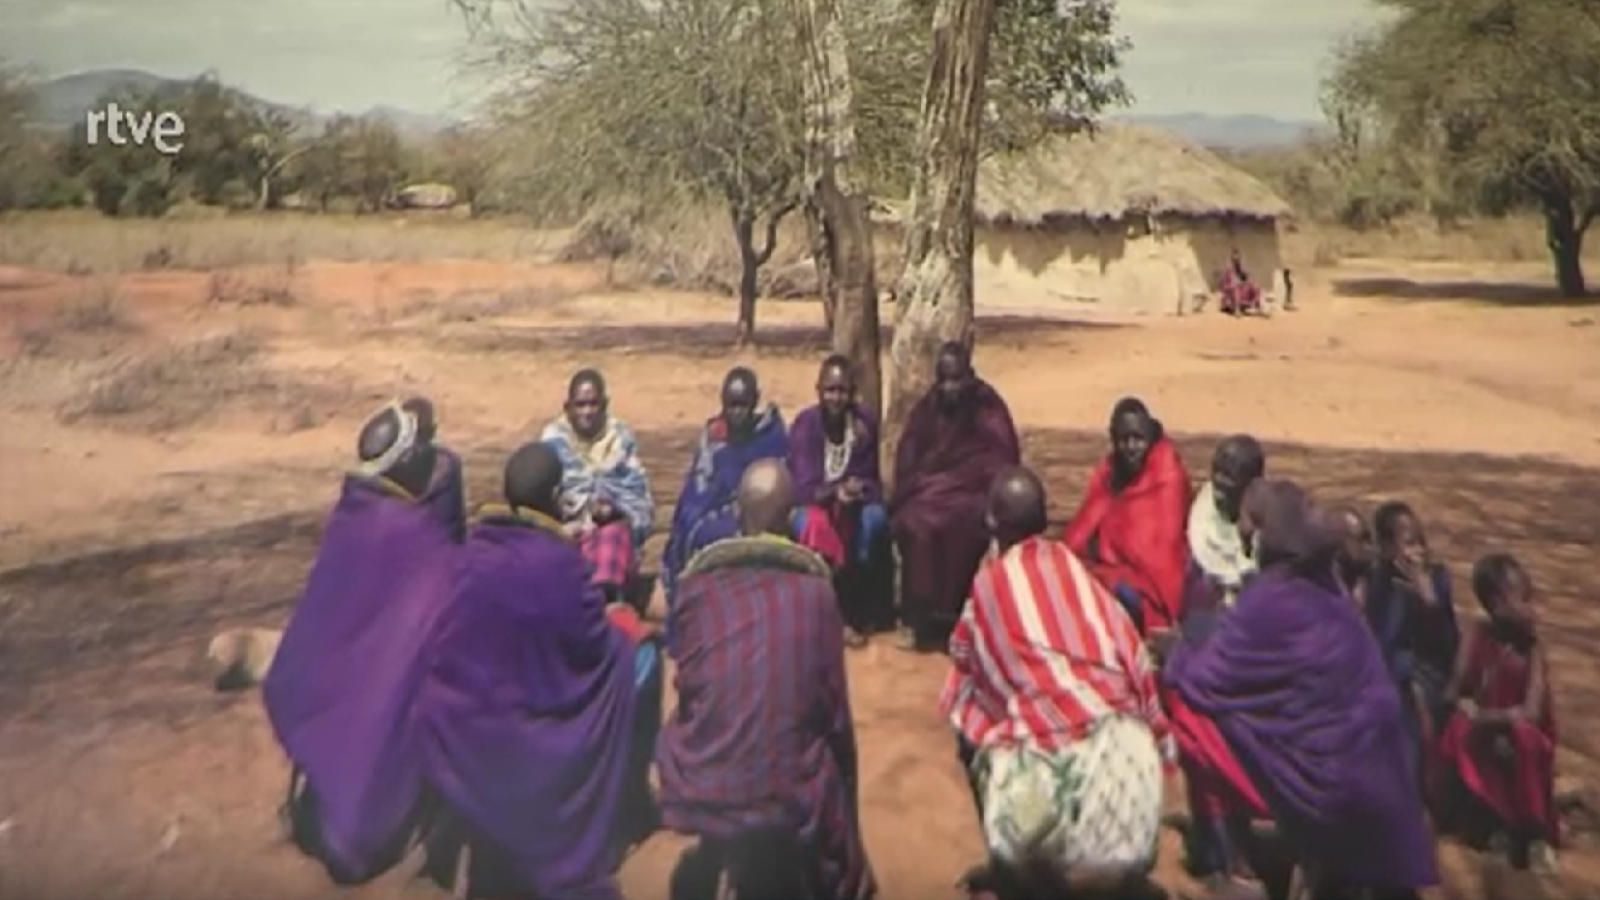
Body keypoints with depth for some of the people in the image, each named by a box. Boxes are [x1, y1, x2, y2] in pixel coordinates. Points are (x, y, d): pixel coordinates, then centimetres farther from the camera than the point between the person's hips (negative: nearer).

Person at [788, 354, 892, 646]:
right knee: (811, 524, -35)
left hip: (854, 504, 2)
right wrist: (835, 491, -37)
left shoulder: (865, 421, -9)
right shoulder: (805, 423, -13)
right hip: (814, 503, -2)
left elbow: (871, 480, -5)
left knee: (875, 517, -31)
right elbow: (802, 486, -18)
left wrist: (855, 490, -28)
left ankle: (857, 608, -19)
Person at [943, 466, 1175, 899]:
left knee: (971, 736, 24)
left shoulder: (989, 583, 4)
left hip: (1048, 751, -4)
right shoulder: (1073, 567, 14)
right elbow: (1134, 657, 14)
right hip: (1125, 744, 4)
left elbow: (964, 659, 16)